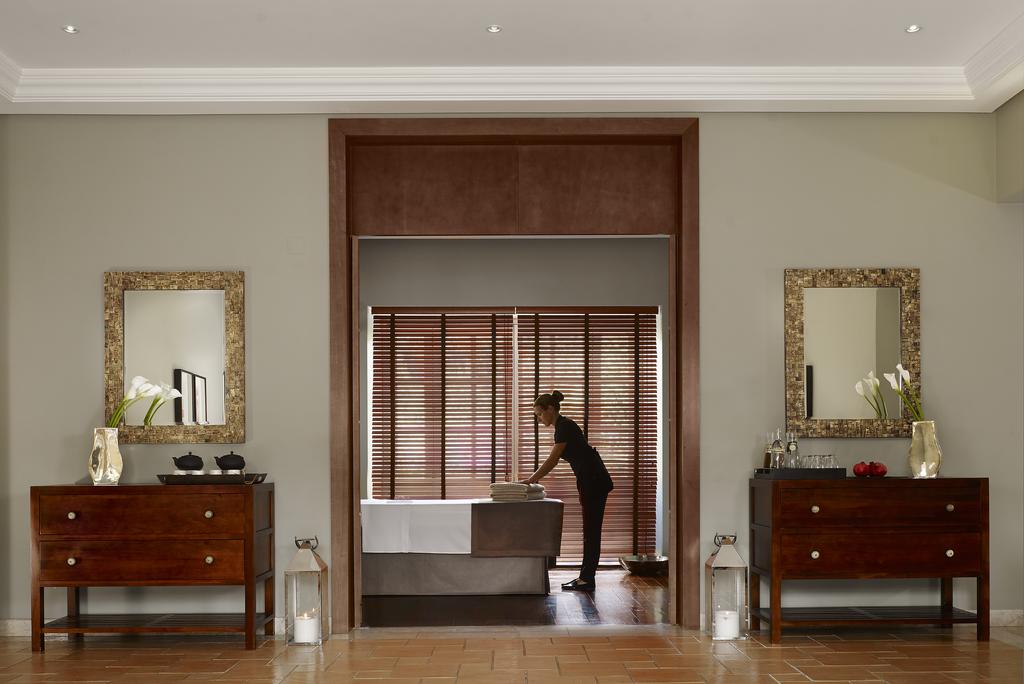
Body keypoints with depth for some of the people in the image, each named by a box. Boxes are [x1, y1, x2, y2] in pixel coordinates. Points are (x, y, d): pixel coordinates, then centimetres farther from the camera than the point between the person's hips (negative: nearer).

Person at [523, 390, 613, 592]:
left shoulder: (565, 427, -15)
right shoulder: (562, 426, 15)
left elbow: (552, 460, -18)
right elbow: (553, 460, 20)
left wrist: (531, 480, -14)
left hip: (594, 482, -10)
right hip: (591, 481, 10)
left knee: (591, 530, -5)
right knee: (590, 530, 11)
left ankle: (587, 579, -1)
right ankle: (585, 577, 15)